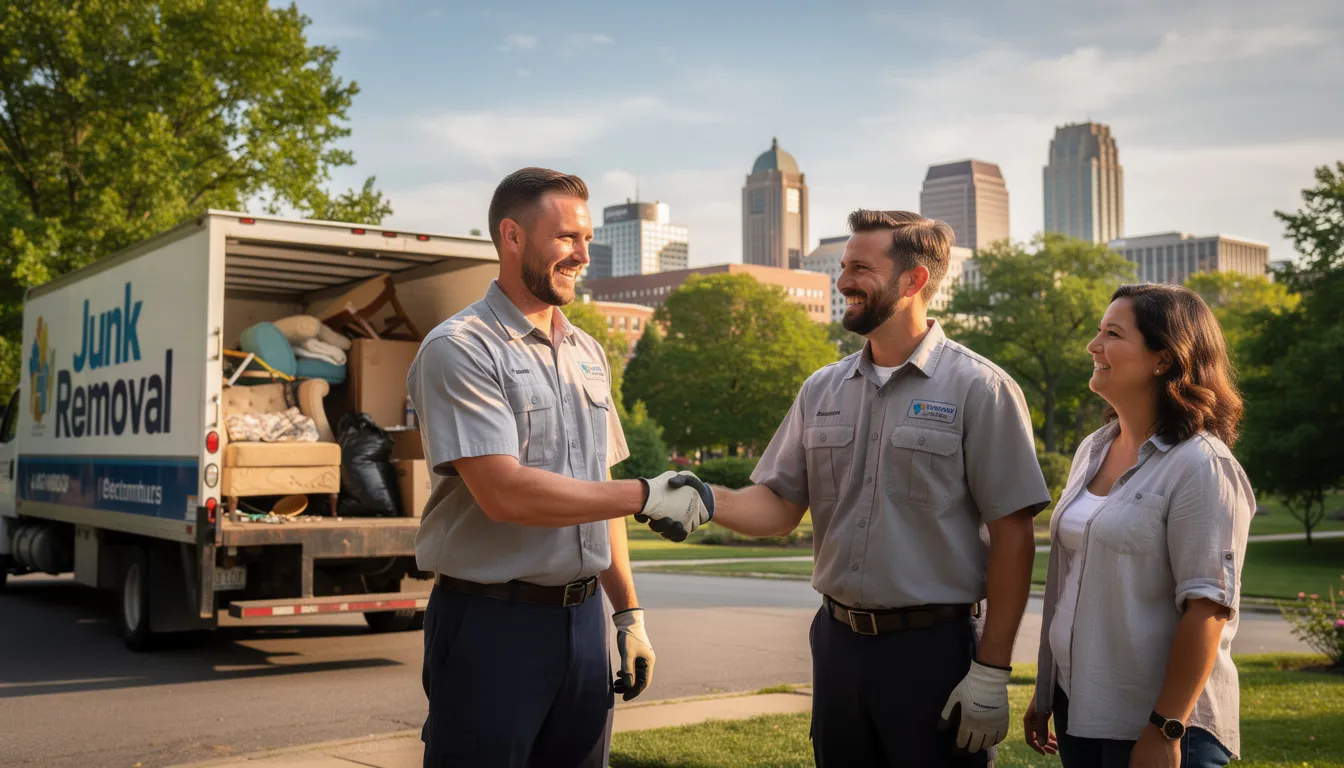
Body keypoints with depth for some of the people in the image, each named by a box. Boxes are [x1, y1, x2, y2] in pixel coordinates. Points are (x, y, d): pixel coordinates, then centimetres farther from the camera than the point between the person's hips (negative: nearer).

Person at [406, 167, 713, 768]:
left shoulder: (588, 353, 12)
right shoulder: (460, 349, -11)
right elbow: (505, 492, -22)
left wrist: (628, 612, 14)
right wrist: (646, 495, -16)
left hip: (582, 619, 7)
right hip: (492, 623, -6)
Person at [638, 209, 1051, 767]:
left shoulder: (979, 389, -9)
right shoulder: (822, 390, 7)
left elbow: (1012, 536, -10)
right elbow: (779, 505, 7)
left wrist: (991, 671, -12)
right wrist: (708, 500, -14)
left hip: (934, 651, -4)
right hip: (838, 642, 5)